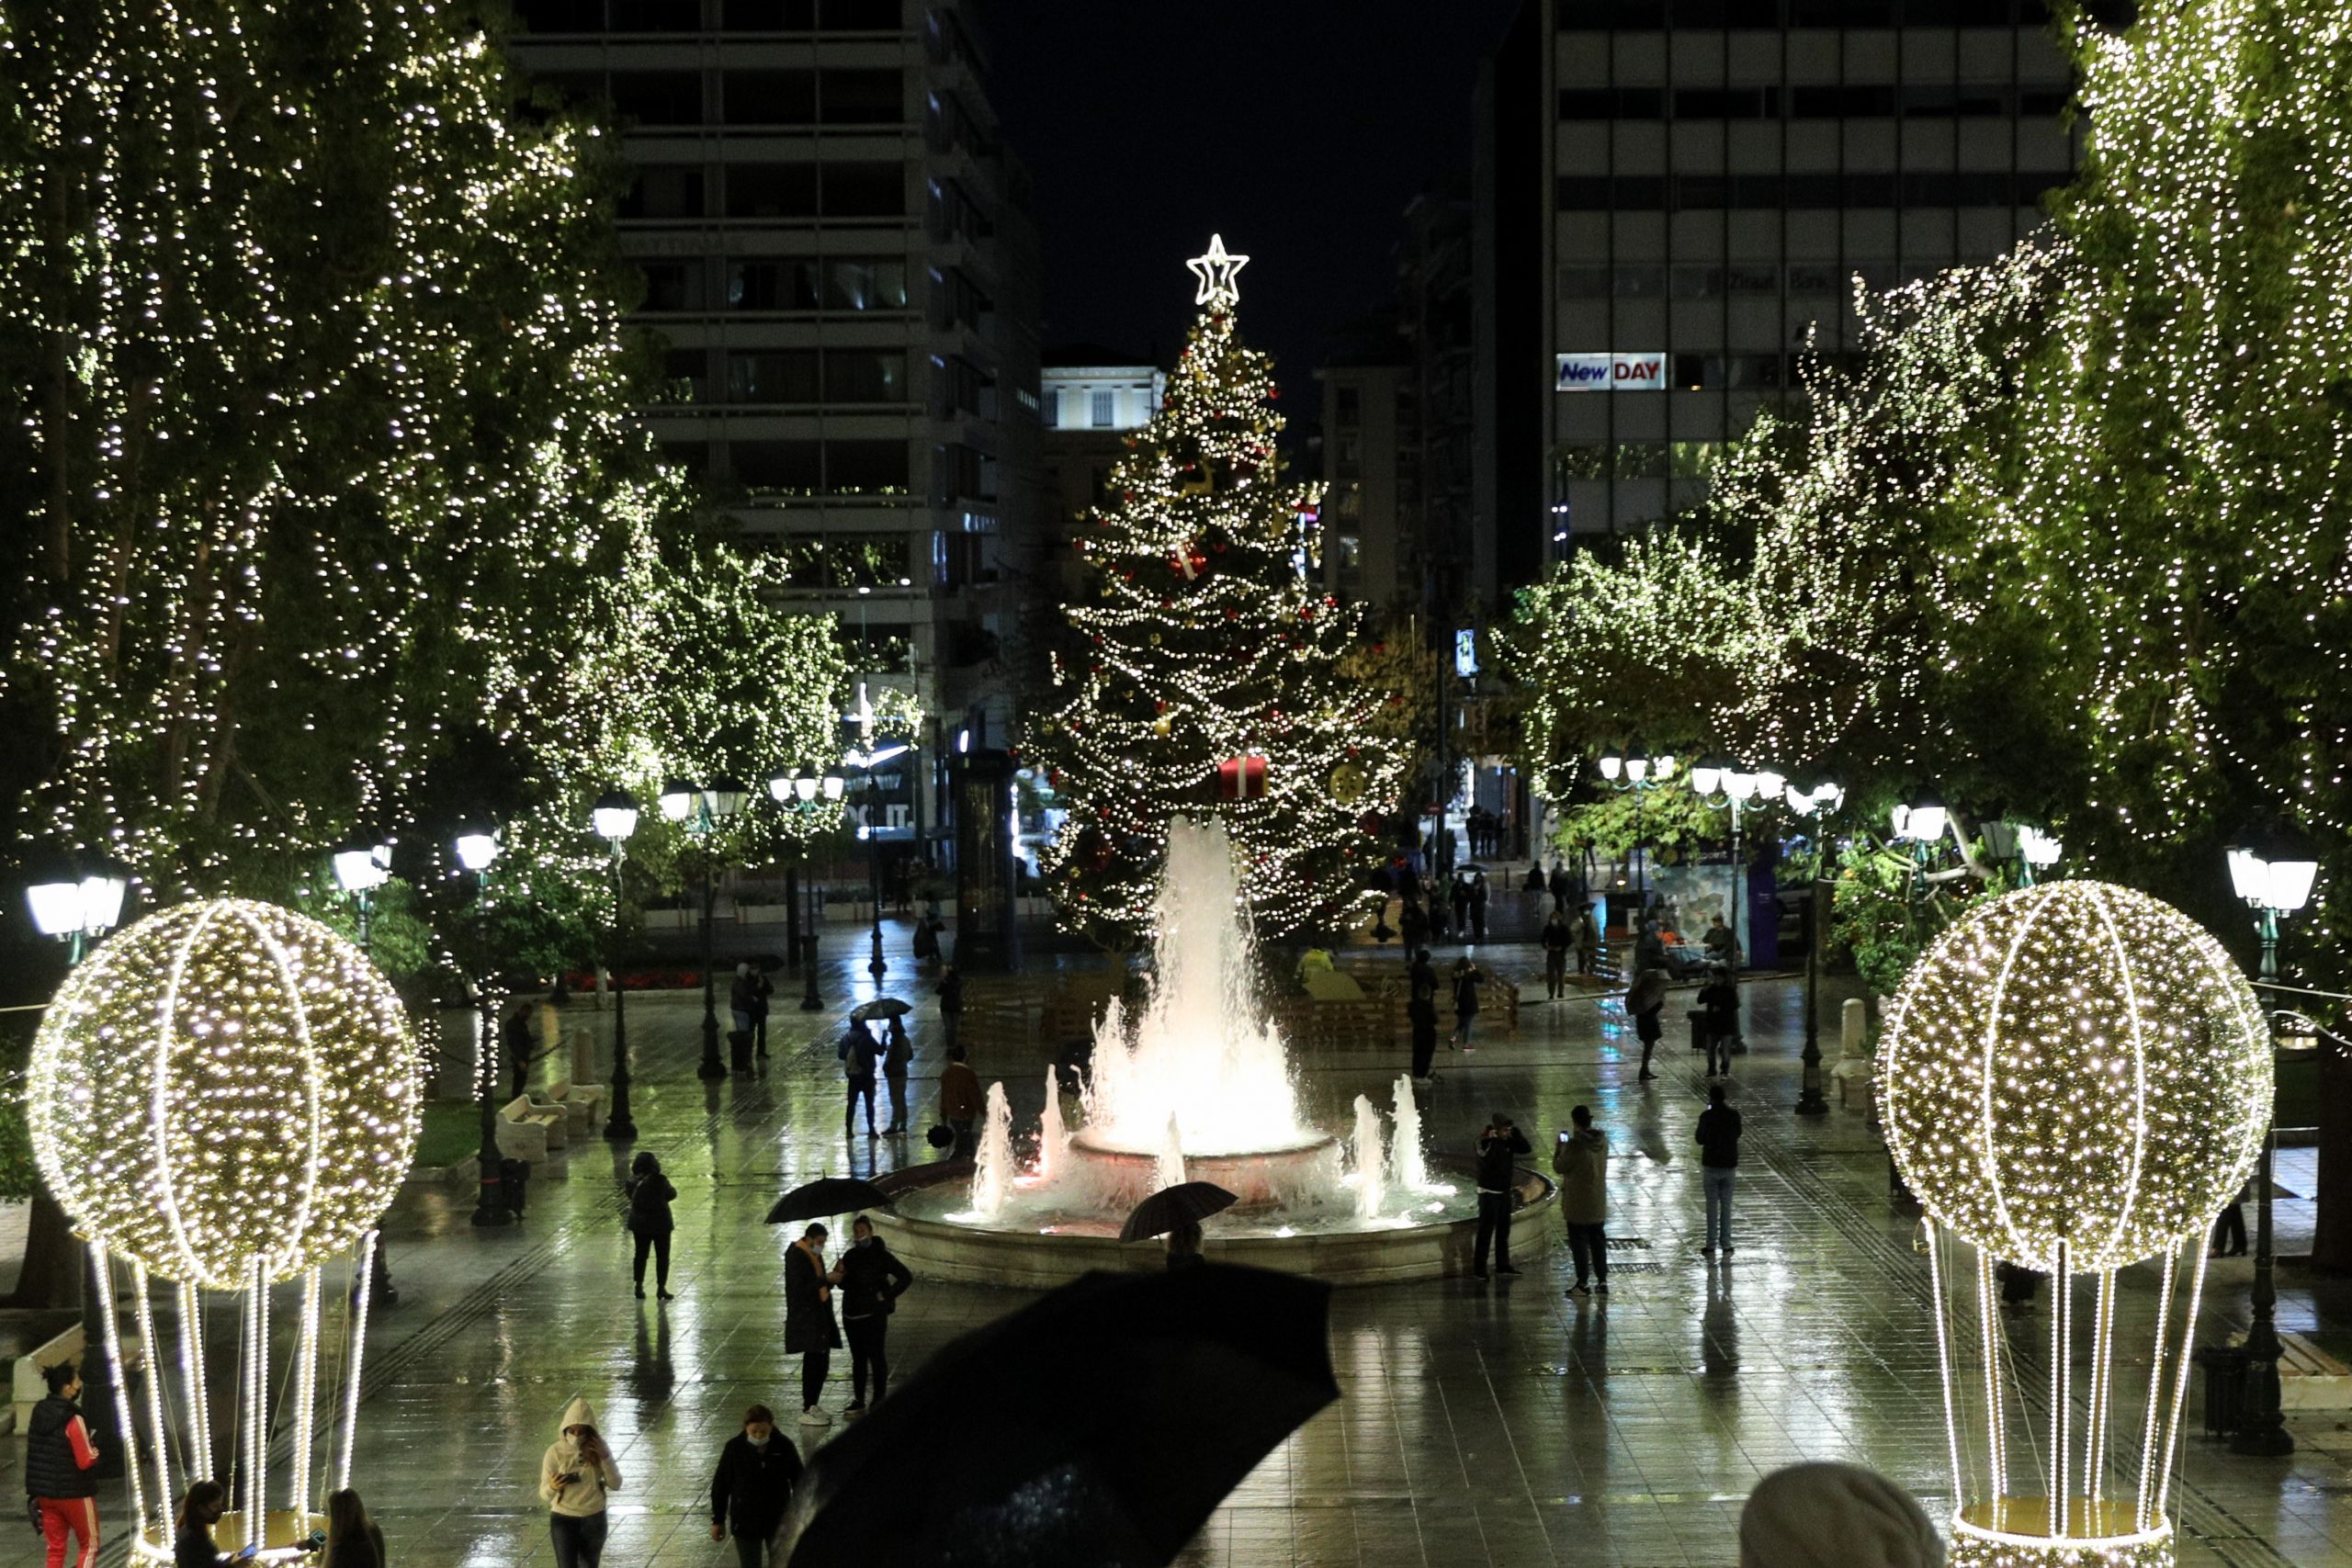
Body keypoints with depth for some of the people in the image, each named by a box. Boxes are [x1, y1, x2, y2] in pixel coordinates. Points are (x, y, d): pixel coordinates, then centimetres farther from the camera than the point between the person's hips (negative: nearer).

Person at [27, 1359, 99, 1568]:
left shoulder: (38, 1413, 2)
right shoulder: (73, 1420, -20)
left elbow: (33, 1454, 9)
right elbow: (85, 1461, -20)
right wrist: (94, 1451, 1)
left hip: (45, 1493, 6)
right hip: (75, 1493, -6)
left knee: (55, 1548, 13)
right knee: (89, 1544, 9)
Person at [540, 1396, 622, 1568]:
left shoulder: (597, 1449, -5)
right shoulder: (555, 1452, -12)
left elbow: (615, 1485, -6)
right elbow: (544, 1492, -11)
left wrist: (605, 1457, -20)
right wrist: (552, 1487, -35)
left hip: (593, 1519, 2)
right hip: (563, 1519, -2)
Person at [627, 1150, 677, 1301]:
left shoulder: (633, 1182, -7)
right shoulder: (659, 1181, -19)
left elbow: (631, 1198, 7)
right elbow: (672, 1194, -5)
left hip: (639, 1223, 4)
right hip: (660, 1223, -4)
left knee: (640, 1255, 15)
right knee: (662, 1256, 9)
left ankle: (639, 1287, 17)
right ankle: (661, 1287, 10)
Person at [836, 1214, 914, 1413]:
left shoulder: (880, 1255, -8)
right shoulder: (850, 1256, 9)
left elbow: (906, 1277, -9)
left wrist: (886, 1296, -10)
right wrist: (840, 1275, -5)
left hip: (873, 1315, -6)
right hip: (851, 1314, 6)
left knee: (876, 1357, -2)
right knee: (858, 1358, 12)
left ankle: (879, 1401, 4)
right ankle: (858, 1401, 19)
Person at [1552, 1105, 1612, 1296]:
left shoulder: (1575, 1145, -23)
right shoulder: (1602, 1141, -1)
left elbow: (1559, 1168, -13)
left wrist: (1559, 1149, 2)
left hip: (1578, 1203, -6)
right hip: (1598, 1202, 6)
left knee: (1579, 1242, 3)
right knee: (1598, 1241, 15)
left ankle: (1582, 1283, 5)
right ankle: (1602, 1280, 17)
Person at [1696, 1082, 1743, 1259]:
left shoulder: (1706, 1116, -14)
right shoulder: (1734, 1115, -5)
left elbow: (1700, 1139, -3)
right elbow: (1737, 1135, 9)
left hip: (1711, 1166, -2)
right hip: (1729, 1165, 2)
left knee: (1712, 1206, 5)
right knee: (1726, 1206, 10)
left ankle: (1711, 1246, 6)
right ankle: (1726, 1245, 11)